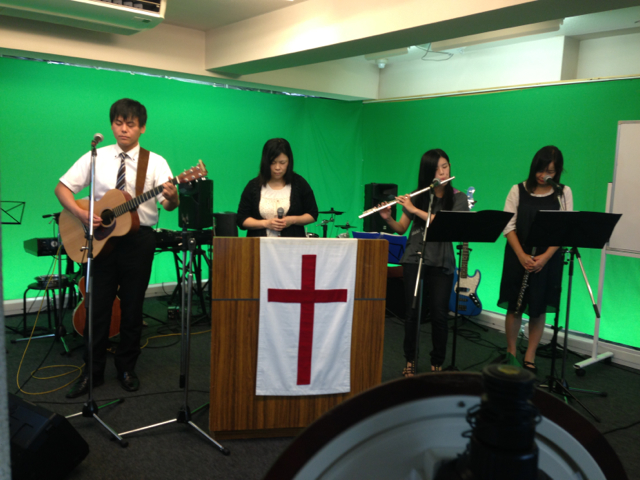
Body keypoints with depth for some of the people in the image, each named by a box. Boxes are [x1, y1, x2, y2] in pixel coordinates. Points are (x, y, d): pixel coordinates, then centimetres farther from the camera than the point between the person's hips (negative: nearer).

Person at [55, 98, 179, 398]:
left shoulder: (155, 162, -1)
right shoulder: (96, 158, 4)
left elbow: (168, 204, -11)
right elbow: (62, 187, 3)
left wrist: (172, 197, -36)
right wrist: (81, 214, -14)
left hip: (138, 239, -1)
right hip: (102, 238, 1)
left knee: (132, 306, 8)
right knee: (98, 306, 6)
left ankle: (126, 368, 25)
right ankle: (93, 371, 20)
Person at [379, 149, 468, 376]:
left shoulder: (458, 198, 1)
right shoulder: (418, 196, 7)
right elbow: (401, 229, 10)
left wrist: (414, 209, -18)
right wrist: (388, 218, -10)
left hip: (442, 262, -1)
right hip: (415, 258, 1)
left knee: (439, 315, -2)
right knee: (412, 312, 2)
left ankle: (437, 363, 16)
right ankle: (410, 361, 17)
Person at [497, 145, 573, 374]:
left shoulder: (564, 193, 3)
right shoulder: (518, 190, 2)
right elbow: (508, 225, -4)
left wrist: (545, 257, -16)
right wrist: (522, 256, -17)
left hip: (548, 260, 0)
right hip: (518, 258, 0)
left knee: (538, 309, 5)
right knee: (514, 307, 5)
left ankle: (529, 358, 17)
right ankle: (511, 353, 21)